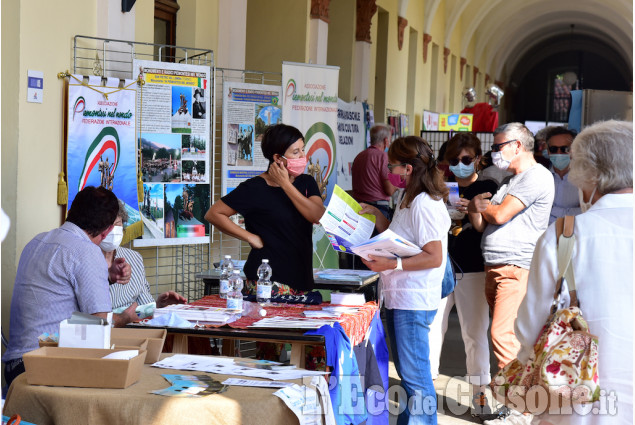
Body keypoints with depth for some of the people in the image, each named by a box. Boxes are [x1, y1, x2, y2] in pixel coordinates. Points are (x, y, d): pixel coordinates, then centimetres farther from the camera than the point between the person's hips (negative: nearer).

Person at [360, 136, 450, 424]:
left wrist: (391, 264, -25)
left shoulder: (424, 204, -18)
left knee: (415, 376, -5)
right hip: (398, 298, 11)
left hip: (414, 302, -11)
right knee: (406, 372, 18)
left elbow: (434, 257, -22)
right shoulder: (407, 199, 15)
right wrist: (377, 216, 14)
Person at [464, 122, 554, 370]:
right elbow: (483, 226, 21)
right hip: (494, 270, 10)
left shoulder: (537, 176, -7)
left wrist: (479, 206, 4)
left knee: (503, 335, -17)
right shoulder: (509, 182, 24)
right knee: (504, 335, 9)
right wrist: (474, 210, 0)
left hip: (516, 269, -10)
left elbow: (500, 215, -16)